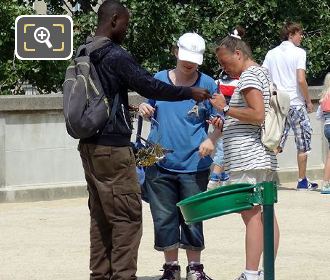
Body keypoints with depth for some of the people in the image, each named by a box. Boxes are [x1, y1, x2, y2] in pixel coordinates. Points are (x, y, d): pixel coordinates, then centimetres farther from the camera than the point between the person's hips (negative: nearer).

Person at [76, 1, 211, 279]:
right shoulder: (116, 56, -15)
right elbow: (150, 86, -15)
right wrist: (189, 92, -4)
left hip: (89, 145, 9)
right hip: (113, 147, -9)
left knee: (100, 214, 12)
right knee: (127, 215, -6)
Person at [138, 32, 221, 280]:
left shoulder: (207, 84, 0)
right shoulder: (159, 79, 5)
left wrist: (211, 139, -18)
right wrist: (145, 110, -5)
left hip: (194, 164, -2)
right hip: (160, 163, 2)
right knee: (164, 217, 5)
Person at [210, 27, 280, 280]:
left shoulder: (249, 76, -10)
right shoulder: (263, 73, 20)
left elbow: (257, 115, -20)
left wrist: (226, 108, -13)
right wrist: (225, 123, 19)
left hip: (247, 156, -11)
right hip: (264, 155, 11)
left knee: (250, 213, -13)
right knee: (265, 213, 10)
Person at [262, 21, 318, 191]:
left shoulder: (271, 54, 9)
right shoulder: (298, 52, -8)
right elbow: (301, 80, -16)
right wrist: (308, 101, -5)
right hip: (296, 104, -5)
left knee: (276, 144, 7)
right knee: (303, 144, 8)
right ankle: (302, 181, 12)